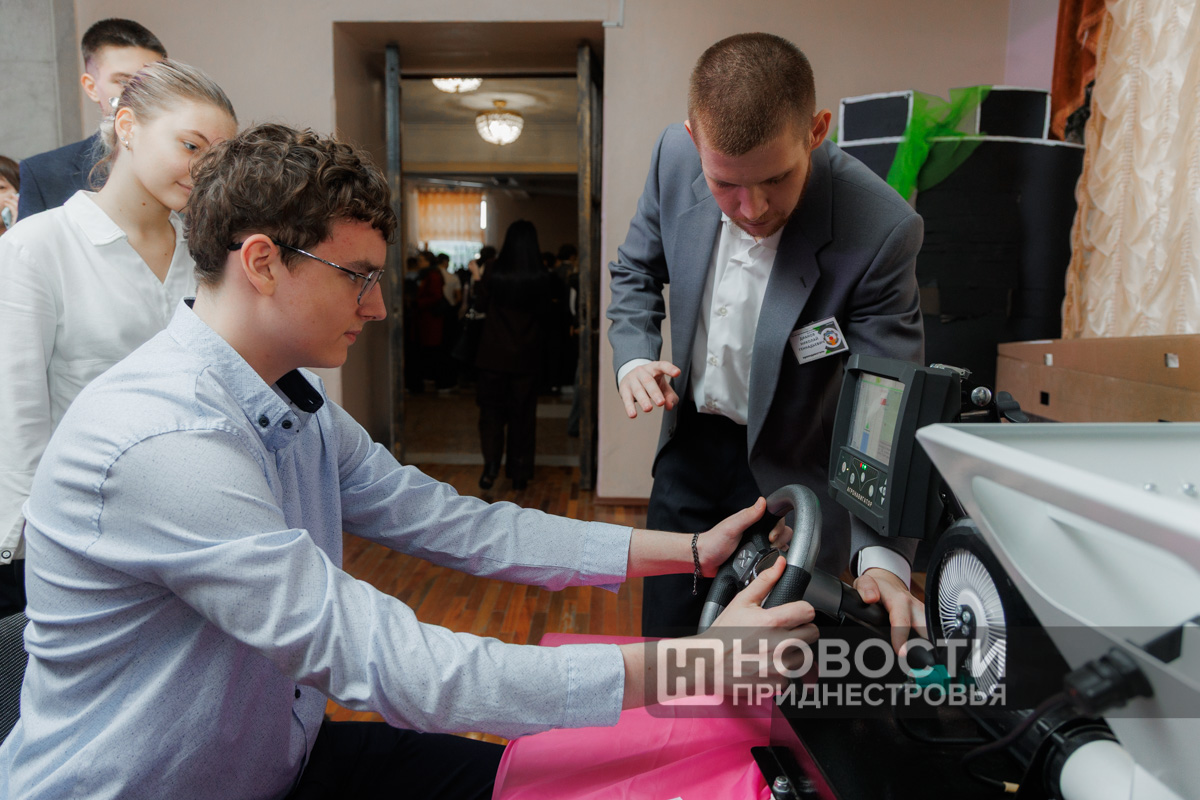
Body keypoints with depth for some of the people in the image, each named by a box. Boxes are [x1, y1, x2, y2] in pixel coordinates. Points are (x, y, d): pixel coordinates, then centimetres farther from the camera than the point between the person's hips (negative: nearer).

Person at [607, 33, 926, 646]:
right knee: (665, 630, 19)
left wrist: (882, 554, -32)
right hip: (691, 440, 4)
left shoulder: (881, 230, -27)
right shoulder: (675, 154, -14)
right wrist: (633, 357, -13)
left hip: (788, 468, -3)